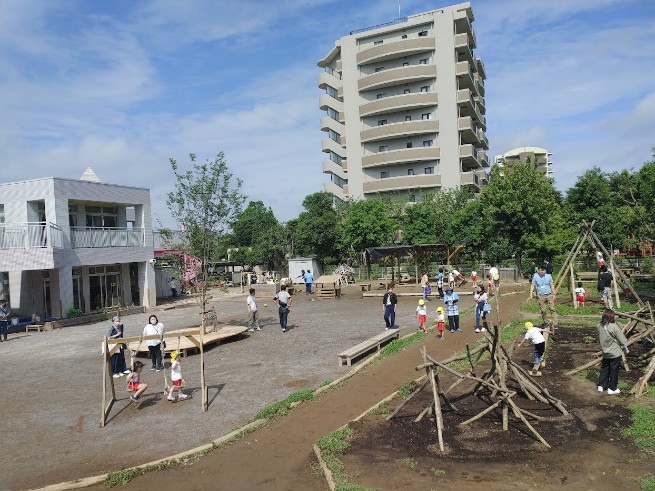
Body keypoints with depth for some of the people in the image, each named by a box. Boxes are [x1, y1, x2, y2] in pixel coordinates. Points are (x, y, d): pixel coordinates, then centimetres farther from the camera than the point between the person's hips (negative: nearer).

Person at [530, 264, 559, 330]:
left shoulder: (548, 276, 7)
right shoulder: (535, 276, 2)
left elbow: (552, 286, 11)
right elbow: (532, 285, 2)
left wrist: (554, 294, 4)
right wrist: (531, 294, -8)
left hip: (549, 295, 1)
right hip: (540, 296, -1)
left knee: (552, 309, -9)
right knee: (543, 311, 1)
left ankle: (555, 324, -10)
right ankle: (546, 323, 18)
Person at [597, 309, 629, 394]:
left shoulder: (599, 327, -5)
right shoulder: (614, 327, -20)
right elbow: (622, 340, -10)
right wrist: (626, 349, 6)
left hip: (605, 353, 5)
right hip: (615, 353, -5)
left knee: (604, 369, 18)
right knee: (614, 370, 8)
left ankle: (601, 386, 23)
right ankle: (612, 388, 17)